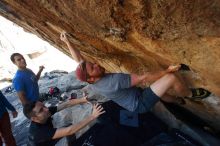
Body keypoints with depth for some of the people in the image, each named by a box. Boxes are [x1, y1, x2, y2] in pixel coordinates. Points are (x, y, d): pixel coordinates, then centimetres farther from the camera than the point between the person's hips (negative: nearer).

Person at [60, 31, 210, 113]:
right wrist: (166, 70, -15)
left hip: (135, 101, 9)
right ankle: (190, 94, 12)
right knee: (172, 77, -18)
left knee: (159, 90, 30)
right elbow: (144, 78, -28)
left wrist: (67, 42, 5)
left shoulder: (94, 84, -9)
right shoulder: (113, 80, -35)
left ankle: (178, 100, 51)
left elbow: (79, 59, 3)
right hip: (141, 104, -9)